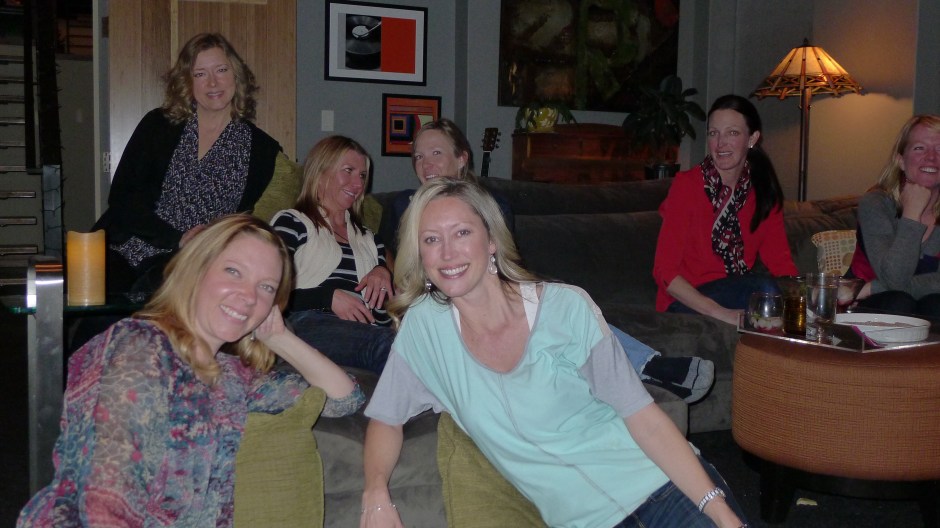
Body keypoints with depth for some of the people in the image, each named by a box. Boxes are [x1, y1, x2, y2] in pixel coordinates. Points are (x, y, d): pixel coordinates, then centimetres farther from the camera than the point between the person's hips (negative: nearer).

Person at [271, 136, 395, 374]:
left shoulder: (368, 237, 35)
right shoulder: (291, 222, 17)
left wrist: (384, 273, 9)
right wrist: (329, 297, -11)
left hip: (370, 330, 5)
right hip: (310, 323, -5)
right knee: (384, 344, -42)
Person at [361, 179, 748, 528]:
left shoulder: (566, 308, -12)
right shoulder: (423, 324, -5)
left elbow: (643, 416, -10)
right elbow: (386, 418, 5)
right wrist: (376, 493, -14)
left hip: (663, 482, -1)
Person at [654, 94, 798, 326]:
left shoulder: (764, 191, 5)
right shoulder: (686, 185, -10)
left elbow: (781, 261, 3)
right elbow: (664, 270, -15)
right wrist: (720, 312, -28)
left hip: (740, 294, 5)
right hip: (686, 302, -5)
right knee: (764, 287, -30)